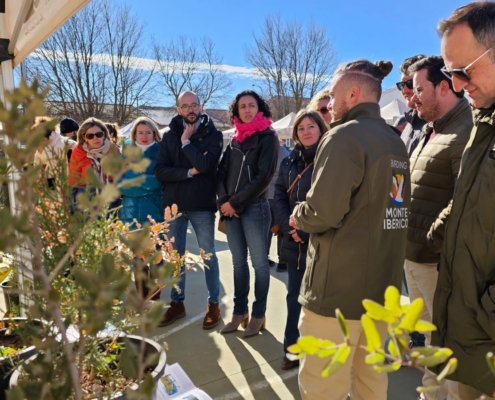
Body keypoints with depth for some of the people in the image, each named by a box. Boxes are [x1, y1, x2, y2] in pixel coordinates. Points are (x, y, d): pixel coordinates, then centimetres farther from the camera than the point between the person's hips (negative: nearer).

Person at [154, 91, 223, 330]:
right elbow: (160, 171, -4)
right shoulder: (169, 135, 6)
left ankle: (213, 303, 22)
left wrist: (186, 141, -9)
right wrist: (189, 172, -15)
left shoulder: (213, 135, -1)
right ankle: (177, 303, 26)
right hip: (174, 204, 3)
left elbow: (206, 164, -19)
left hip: (202, 205, -3)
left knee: (208, 256, 8)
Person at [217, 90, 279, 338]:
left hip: (254, 208, -5)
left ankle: (258, 315, 15)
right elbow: (222, 171, 12)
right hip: (230, 209, 6)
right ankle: (239, 312, 22)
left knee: (259, 262, 3)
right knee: (238, 262, 11)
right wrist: (223, 200, -6)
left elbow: (264, 176, -11)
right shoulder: (235, 139, 15)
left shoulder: (268, 137, -1)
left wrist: (236, 202, -12)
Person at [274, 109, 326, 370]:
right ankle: (292, 348, 30)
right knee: (294, 296, 15)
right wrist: (289, 227, -8)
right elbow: (279, 197, 6)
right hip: (294, 242, 5)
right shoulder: (289, 161, 11)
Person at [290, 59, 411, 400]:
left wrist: (299, 217, -1)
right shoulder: (396, 143, 12)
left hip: (338, 289, -9)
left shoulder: (344, 137, -14)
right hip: (382, 286, 9)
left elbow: (323, 212, -23)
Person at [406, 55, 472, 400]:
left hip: (437, 259, -9)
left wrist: (430, 241, -16)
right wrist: (412, 242, 11)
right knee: (426, 333, 22)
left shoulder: (467, 132, -16)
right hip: (413, 254, 9)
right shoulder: (431, 130, 14)